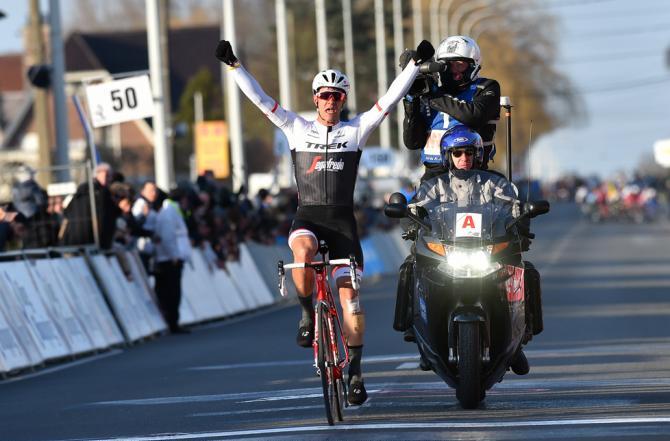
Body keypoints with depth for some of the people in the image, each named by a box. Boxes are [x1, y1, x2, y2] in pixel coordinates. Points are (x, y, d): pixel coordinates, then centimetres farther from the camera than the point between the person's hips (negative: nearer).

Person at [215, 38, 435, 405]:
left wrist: (416, 64, -5)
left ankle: (355, 371, 0)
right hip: (307, 217, -1)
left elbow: (389, 100, 2)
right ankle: (307, 313, -10)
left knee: (349, 294, -7)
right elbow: (260, 99, 3)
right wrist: (233, 65, -4)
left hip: (342, 219, 1)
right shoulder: (297, 128, 7)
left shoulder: (356, 130, 7)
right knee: (302, 253, -36)